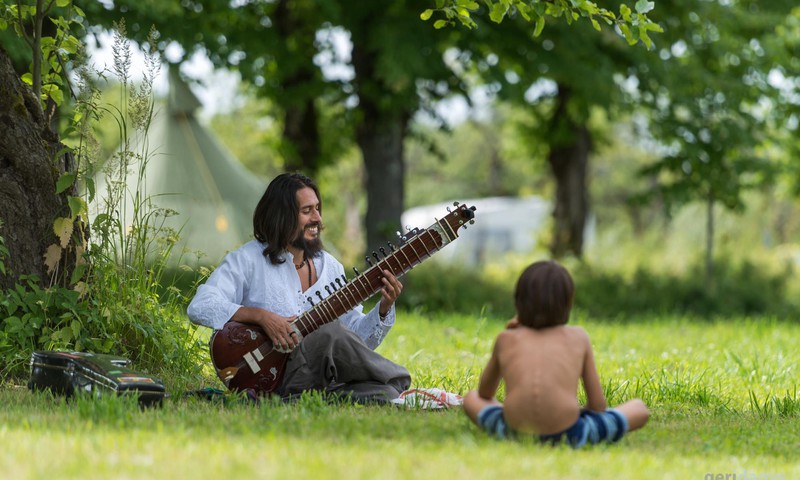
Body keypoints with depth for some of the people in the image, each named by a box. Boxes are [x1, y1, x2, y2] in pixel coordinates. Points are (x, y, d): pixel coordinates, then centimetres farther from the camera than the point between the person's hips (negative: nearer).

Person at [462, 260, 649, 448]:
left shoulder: (506, 338, 16)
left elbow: (485, 394, 32)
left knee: (471, 398, 32)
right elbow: (598, 405, 13)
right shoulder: (578, 337, 14)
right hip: (567, 434, -1)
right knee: (639, 408, 17)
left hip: (514, 432, 2)